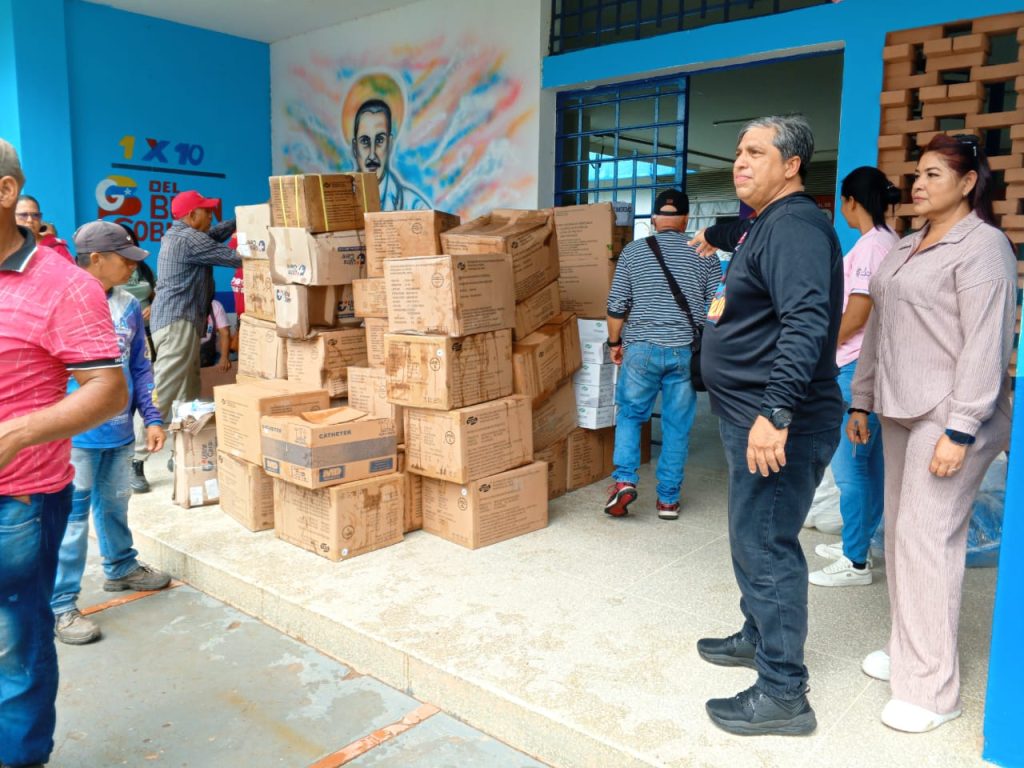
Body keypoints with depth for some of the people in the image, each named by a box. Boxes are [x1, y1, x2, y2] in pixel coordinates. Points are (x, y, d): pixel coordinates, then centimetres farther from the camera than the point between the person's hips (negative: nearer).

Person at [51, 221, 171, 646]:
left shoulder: (128, 305, 5)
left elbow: (139, 366, 12)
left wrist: (152, 417, 7)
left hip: (119, 431, 6)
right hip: (75, 435, -6)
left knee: (115, 505, 22)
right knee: (71, 518, 1)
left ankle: (122, 568, 42)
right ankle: (61, 606, 13)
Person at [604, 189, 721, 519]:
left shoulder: (633, 251, 3)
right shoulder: (704, 255, 4)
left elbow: (617, 305, 1)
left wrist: (615, 342, 14)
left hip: (641, 348, 0)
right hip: (686, 351, 1)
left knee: (629, 414, 15)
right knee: (677, 425, 8)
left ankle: (624, 479, -1)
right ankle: (668, 499, 13)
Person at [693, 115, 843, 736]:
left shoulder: (794, 225, -18)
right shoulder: (766, 224, 16)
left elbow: (805, 324, -30)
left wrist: (775, 412, -34)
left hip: (779, 424, -11)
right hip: (752, 415, 11)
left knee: (766, 547, -4)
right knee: (755, 539, 22)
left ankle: (783, 694, 8)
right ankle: (759, 638, 40)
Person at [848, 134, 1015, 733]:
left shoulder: (982, 246, -9)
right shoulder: (907, 248, 16)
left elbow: (987, 345, -16)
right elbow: (880, 328, 19)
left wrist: (959, 431, -21)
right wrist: (862, 400, 17)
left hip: (950, 416, -8)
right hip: (903, 413, 8)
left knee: (925, 538, -8)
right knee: (901, 531, 11)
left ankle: (932, 688, 3)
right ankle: (907, 649, 26)